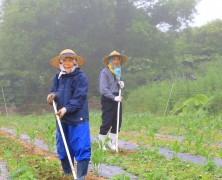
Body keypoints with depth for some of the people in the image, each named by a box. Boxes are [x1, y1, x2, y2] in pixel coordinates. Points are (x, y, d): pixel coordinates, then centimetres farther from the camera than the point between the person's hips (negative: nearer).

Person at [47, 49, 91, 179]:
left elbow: (79, 98, -16)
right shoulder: (58, 77, 7)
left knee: (81, 148, -7)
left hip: (78, 119, -6)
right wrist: (52, 97, -13)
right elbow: (54, 93, 11)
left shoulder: (81, 77, -10)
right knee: (62, 148, 14)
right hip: (62, 118, 6)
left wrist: (67, 109, -25)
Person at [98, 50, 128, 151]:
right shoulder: (105, 72, -11)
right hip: (107, 100, -8)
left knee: (117, 122, 8)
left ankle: (112, 143, 20)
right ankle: (101, 144, 9)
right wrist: (114, 97, -21)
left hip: (117, 99, 8)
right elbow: (103, 89, -17)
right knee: (107, 122, -5)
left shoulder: (118, 72, 15)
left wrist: (121, 84, 3)